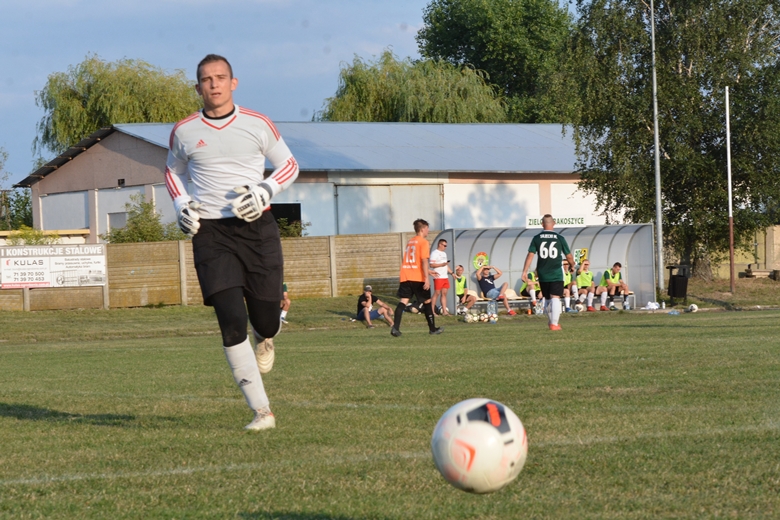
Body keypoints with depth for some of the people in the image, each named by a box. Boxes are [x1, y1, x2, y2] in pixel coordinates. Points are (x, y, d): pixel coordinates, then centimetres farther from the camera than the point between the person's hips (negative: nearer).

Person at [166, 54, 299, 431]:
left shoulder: (258, 124, 3)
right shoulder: (184, 131, 5)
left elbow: (288, 165, 13)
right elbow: (173, 170, 23)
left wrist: (265, 192, -7)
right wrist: (181, 205, 5)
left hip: (257, 228, 0)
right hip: (210, 232, 0)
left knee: (266, 320, 0)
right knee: (231, 321, -14)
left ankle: (264, 338, 43)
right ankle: (261, 410, -10)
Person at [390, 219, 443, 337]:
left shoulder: (410, 242, 18)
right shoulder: (423, 242, -5)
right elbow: (424, 260, -15)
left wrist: (427, 271, 35)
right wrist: (426, 278, -19)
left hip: (406, 277, 6)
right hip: (418, 278, -6)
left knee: (403, 301, -3)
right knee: (427, 301, 9)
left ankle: (395, 327, -20)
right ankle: (432, 328, 20)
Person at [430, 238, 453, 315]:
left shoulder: (444, 253, 20)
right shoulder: (434, 253, -7)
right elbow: (432, 265, -15)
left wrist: (451, 272, 17)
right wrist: (442, 264, -21)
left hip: (445, 277, 8)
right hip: (438, 277, -8)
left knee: (444, 293, 6)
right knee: (437, 293, -6)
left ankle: (444, 311, 7)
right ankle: (432, 311, -2)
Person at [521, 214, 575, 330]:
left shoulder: (536, 239, 0)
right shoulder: (559, 238, -2)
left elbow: (530, 255, -6)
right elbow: (569, 257, 4)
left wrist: (525, 271, -4)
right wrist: (572, 265, 25)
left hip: (543, 274, 2)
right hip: (556, 273, -2)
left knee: (548, 299, 17)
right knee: (555, 298, -5)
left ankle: (551, 322, 30)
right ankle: (554, 324, -15)